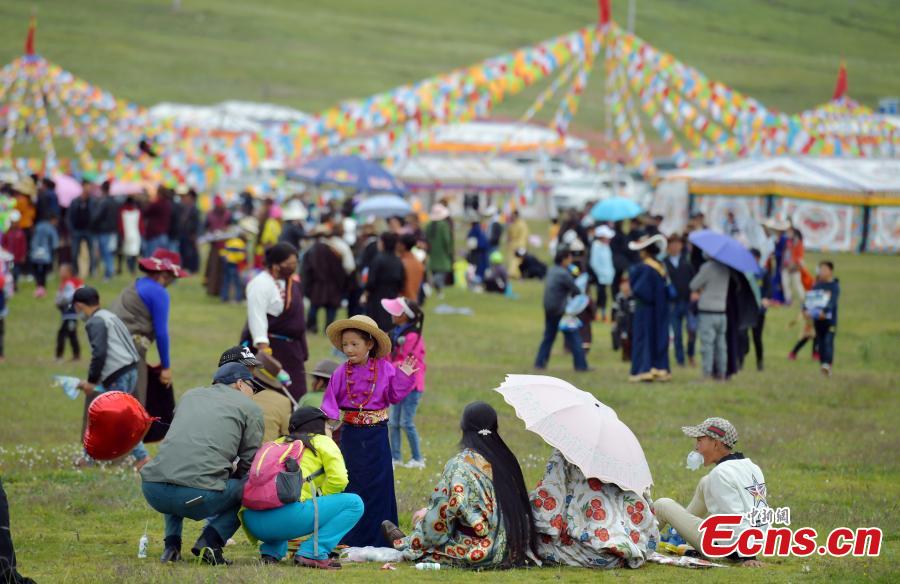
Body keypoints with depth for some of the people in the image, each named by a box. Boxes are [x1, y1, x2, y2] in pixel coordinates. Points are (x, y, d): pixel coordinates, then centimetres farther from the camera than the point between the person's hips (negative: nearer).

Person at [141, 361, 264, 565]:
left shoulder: (190, 395, 28)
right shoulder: (250, 408, 15)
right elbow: (249, 463, 12)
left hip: (152, 491, 5)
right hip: (200, 497, -5)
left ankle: (171, 544, 20)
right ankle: (210, 540, 1)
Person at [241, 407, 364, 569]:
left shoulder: (279, 443, 29)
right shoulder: (322, 442, 14)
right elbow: (338, 480, 1)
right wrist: (318, 502, 18)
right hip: (286, 516, -7)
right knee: (354, 503, 4)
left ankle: (270, 552, 17)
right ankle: (311, 554, -7)